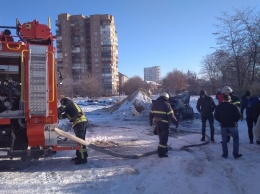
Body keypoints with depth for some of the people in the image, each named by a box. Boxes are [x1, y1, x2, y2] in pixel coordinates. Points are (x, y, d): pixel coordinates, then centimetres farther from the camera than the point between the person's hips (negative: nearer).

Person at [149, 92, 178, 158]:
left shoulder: (154, 103, 7)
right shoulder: (166, 104, -13)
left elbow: (151, 113, 12)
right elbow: (171, 115, -15)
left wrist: (151, 121, 23)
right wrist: (175, 122, -6)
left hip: (157, 123, 7)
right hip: (164, 123, -7)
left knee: (161, 137, 21)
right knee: (164, 138, 0)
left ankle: (164, 149, 33)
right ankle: (161, 152, 1)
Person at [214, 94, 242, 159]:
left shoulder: (218, 107, 1)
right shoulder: (233, 106, -7)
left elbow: (215, 116, 3)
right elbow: (238, 116, -7)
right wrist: (235, 121, 10)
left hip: (223, 126, 2)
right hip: (232, 125, -2)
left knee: (224, 141, 11)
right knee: (236, 139, 10)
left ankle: (225, 154, 12)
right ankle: (236, 154, 9)